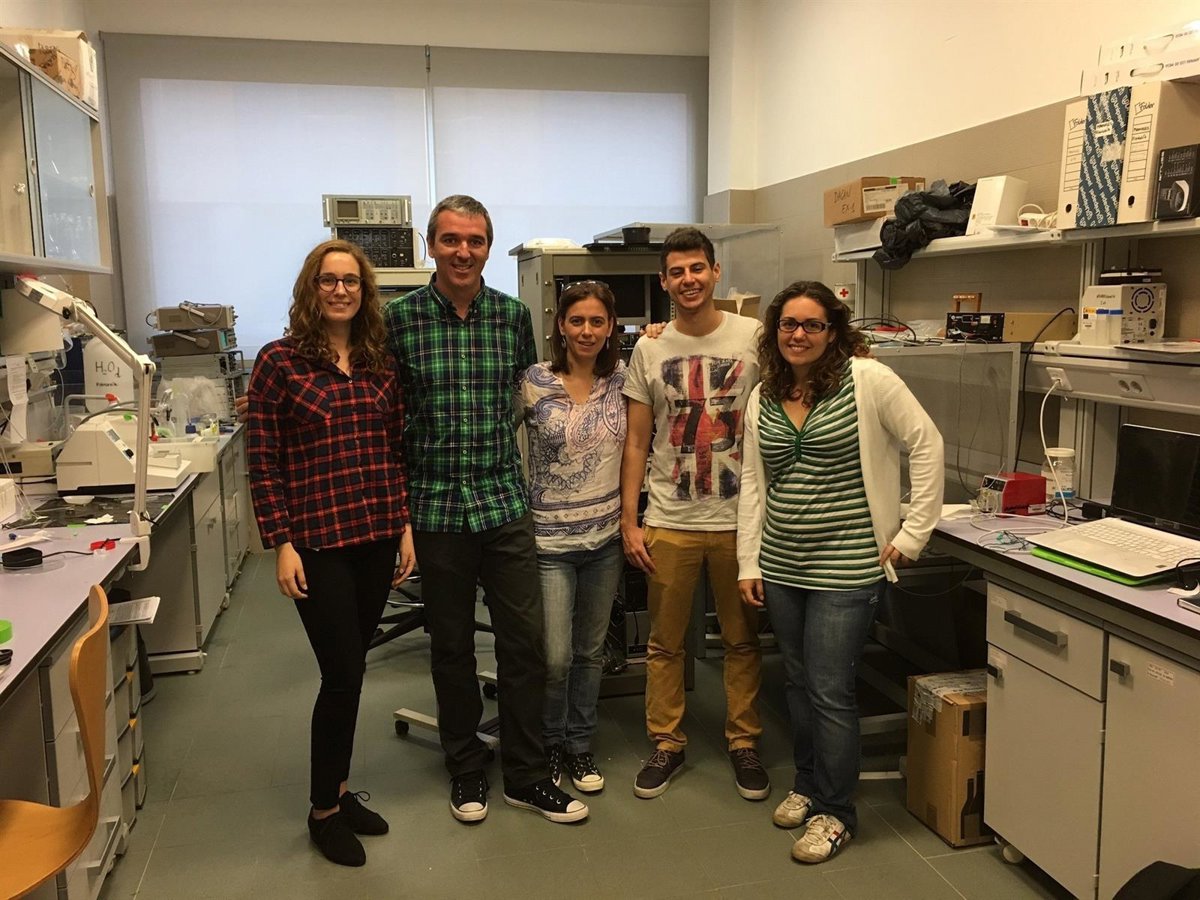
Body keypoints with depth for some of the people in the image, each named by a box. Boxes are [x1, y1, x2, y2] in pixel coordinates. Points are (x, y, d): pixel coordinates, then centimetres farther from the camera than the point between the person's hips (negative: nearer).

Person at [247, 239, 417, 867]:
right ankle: (324, 810, 20)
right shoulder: (279, 361, -5)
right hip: (317, 541, -4)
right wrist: (281, 544, -10)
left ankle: (337, 788, 32)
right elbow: (262, 461, -6)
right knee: (342, 675, -1)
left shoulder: (380, 362, 8)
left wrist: (405, 525, 7)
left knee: (349, 671, 14)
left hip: (377, 538, 5)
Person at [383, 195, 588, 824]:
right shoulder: (398, 318, -3)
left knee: (525, 641, 5)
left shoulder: (513, 316, 3)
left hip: (505, 501, 2)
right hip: (436, 507, -1)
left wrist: (495, 444, 8)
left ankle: (527, 776, 22)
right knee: (452, 646, 12)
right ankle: (466, 771, 31)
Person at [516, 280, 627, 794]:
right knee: (554, 657, -1)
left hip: (606, 538, 4)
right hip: (550, 539, -3)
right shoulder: (534, 383, -10)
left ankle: (579, 744, 34)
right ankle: (550, 743, 27)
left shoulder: (623, 381, 0)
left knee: (590, 651, 15)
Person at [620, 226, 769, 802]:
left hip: (739, 518, -1)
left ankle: (744, 743, 27)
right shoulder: (649, 351, 4)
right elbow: (636, 443, 6)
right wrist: (628, 522, 1)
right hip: (669, 522, 1)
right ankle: (666, 743, 26)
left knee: (742, 640, 11)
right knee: (665, 642, 10)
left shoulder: (753, 338, -2)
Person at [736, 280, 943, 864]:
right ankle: (808, 784, 37)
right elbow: (753, 483, 9)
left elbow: (926, 446, -7)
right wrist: (748, 563, 6)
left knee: (829, 691, 0)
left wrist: (911, 535, -8)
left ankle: (835, 812, 20)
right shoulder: (762, 398, 6)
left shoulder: (867, 380, -10)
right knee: (798, 683, 17)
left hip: (846, 568, -5)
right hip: (781, 568, 6)